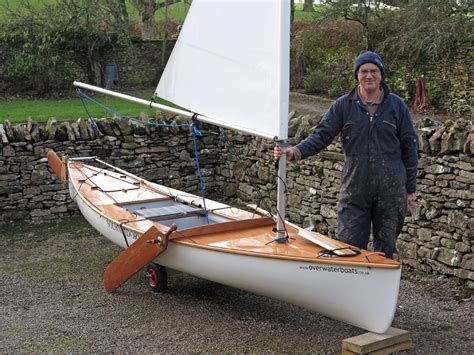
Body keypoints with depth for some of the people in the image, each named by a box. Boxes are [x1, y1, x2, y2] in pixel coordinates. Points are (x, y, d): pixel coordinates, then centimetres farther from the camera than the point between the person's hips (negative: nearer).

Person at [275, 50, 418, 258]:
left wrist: (410, 188, 8)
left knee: (385, 249, 11)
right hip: (354, 191, 0)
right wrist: (297, 152, -22)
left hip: (390, 191, 1)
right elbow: (322, 135, -3)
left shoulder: (396, 106, 4)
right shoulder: (343, 105, 2)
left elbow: (409, 147, 8)